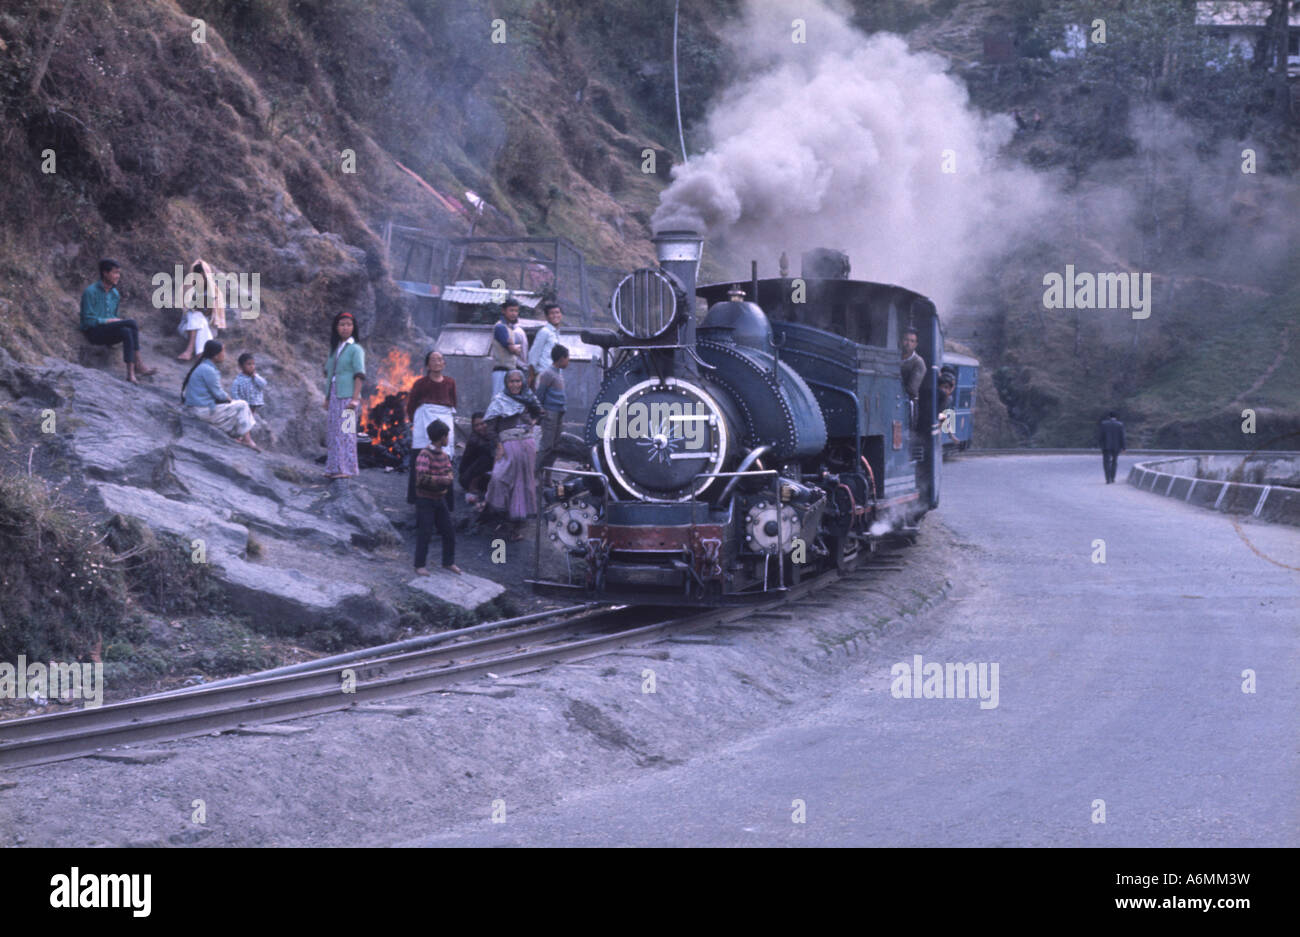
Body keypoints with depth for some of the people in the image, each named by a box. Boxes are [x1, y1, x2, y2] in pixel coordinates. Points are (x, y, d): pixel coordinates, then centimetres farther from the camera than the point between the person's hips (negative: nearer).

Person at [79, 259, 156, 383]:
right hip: (94, 332, -7)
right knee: (131, 323, -24)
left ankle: (131, 372, -34)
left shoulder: (115, 294, 14)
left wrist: (116, 322, -1)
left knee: (126, 332, -28)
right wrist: (110, 321, -16)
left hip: (108, 335, 7)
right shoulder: (90, 292, -9)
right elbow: (88, 320, -14)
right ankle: (138, 365, -23)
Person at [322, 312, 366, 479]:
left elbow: (359, 376, -9)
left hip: (347, 396, -7)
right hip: (334, 397, 7)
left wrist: (355, 398, -17)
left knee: (345, 431, -9)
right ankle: (334, 468, 10)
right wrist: (327, 398, 15)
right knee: (333, 432, 6)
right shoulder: (334, 349, 16)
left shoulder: (355, 349, -3)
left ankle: (347, 469, -8)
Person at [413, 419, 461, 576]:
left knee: (448, 532, 11)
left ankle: (448, 562, 26)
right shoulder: (425, 454, -20)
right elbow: (422, 477, -28)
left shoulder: (444, 455, 6)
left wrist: (448, 478, -13)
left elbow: (449, 472, 11)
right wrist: (442, 479, -24)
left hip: (440, 498, 7)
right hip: (425, 500, -7)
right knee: (425, 533, -1)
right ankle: (419, 566, 10)